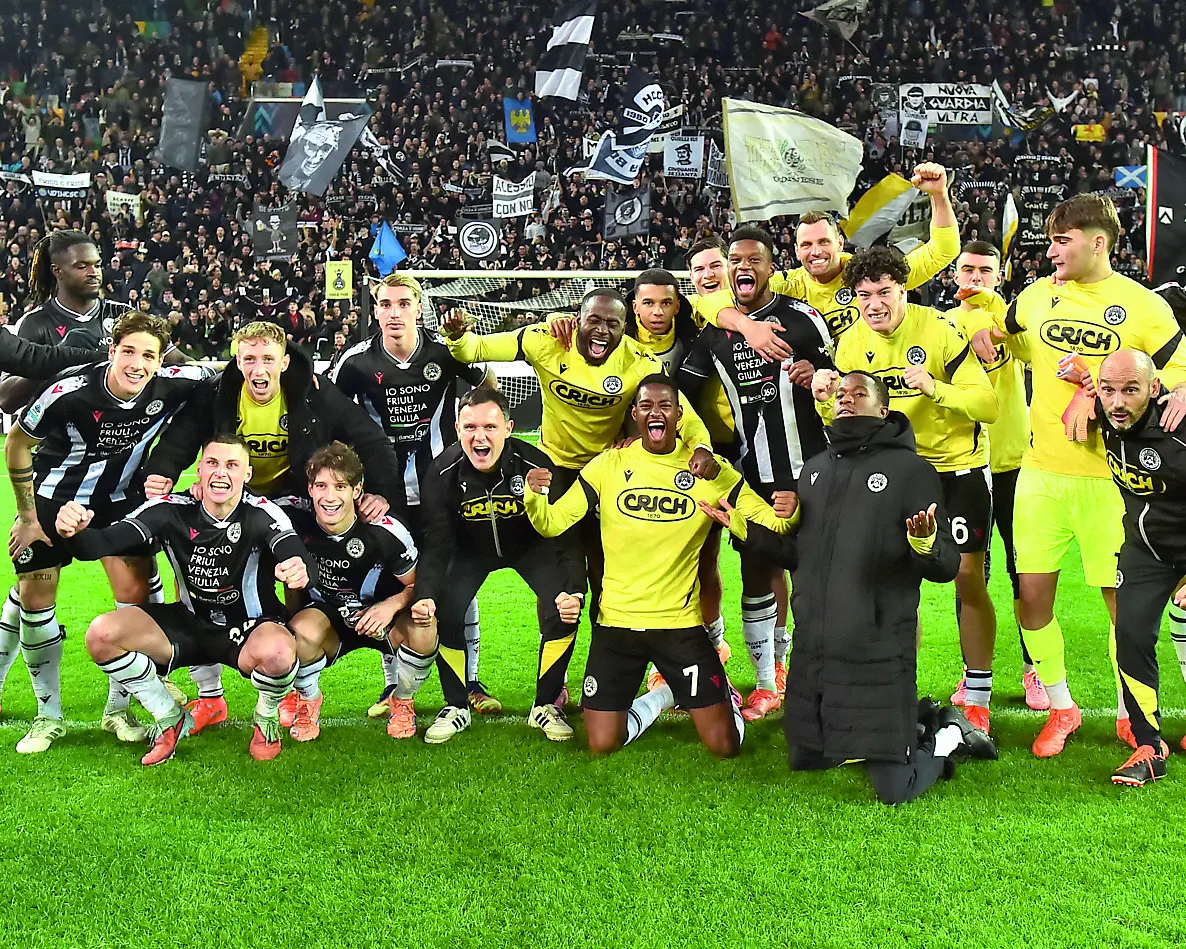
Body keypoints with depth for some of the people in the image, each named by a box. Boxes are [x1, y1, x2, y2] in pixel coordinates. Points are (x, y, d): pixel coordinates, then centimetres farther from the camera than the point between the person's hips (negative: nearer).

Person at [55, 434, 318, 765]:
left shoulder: (262, 514, -19)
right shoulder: (172, 510, -11)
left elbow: (303, 561, -36)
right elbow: (102, 543, -19)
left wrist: (302, 570, -62)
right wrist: (76, 532, -44)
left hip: (251, 628, -3)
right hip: (190, 624, 4)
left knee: (277, 653, -39)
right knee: (102, 634, -17)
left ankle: (267, 719, 0)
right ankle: (171, 719, 6)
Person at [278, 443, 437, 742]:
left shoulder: (384, 532, -21)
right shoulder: (295, 516, -17)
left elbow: (418, 585, -9)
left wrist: (393, 605, -31)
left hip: (380, 617, -1)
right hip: (327, 618, 1)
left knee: (423, 629, -33)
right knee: (304, 629, -35)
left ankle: (402, 703, 0)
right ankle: (307, 702, 0)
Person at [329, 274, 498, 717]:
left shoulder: (447, 351, -7)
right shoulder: (357, 360, -7)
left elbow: (489, 388, 11)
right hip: (385, 493, 0)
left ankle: (470, 681, 15)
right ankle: (394, 685, 18)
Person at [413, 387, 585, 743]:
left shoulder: (536, 466, -31)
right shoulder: (444, 473, -27)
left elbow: (566, 536, -26)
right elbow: (436, 544, -21)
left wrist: (574, 591, -40)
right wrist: (425, 595, -39)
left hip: (531, 546, -1)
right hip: (472, 549, 1)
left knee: (563, 611, -22)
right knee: (444, 614, -20)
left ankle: (546, 705, 1)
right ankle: (455, 707, 5)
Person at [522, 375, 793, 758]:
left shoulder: (710, 469, -3)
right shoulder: (608, 465, -1)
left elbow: (766, 522, -2)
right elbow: (553, 523, -1)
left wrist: (783, 514, -26)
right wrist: (534, 496, -23)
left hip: (681, 623, -1)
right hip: (616, 622, 1)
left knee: (725, 746, -3)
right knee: (602, 746, 0)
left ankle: (719, 694, 32)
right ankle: (657, 700, 30)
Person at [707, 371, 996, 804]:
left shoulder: (910, 469, -4)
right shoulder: (816, 469, 13)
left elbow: (947, 567, -8)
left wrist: (925, 543, -29)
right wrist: (744, 528, 11)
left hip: (878, 655, -6)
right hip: (812, 650, 6)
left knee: (894, 789, -6)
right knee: (806, 760, 19)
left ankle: (947, 735, 25)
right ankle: (918, 719, 33)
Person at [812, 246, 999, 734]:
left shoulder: (940, 330, -17)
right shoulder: (851, 344, -4)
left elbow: (988, 404, -21)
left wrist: (935, 388, -36)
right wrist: (828, 400, -20)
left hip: (958, 465, -3)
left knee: (968, 577, -3)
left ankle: (977, 700, 11)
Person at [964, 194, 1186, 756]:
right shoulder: (1037, 296, 9)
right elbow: (998, 326, 29)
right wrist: (986, 332, 8)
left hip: (1109, 476, -3)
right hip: (1041, 471, 4)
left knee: (1120, 598, 4)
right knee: (1033, 595, 4)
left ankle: (1130, 715, 25)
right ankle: (1061, 708, 24)